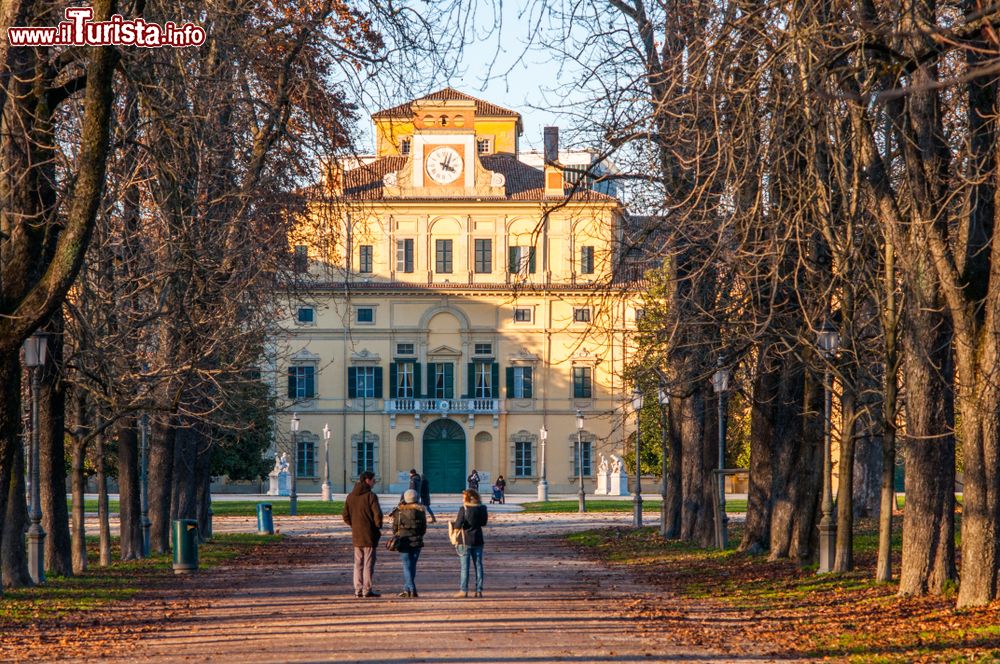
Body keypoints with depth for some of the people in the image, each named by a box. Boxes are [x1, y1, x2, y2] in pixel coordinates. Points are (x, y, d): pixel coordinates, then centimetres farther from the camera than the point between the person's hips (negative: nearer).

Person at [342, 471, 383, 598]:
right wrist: (378, 527, 0)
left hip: (356, 535, 6)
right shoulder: (370, 496, -13)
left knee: (358, 563, 11)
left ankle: (358, 590, 11)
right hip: (369, 535, -6)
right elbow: (377, 515, -16)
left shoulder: (350, 496, 8)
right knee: (368, 563, -1)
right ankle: (367, 590, -1)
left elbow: (346, 517, 8)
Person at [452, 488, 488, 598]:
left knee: (465, 566, 1)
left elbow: (458, 525, -17)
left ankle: (464, 590, 1)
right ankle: (479, 590, 8)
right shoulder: (482, 509, 1)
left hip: (465, 541, -4)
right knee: (478, 565, 8)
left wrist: (453, 524, 4)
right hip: (478, 540, 4)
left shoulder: (463, 509, -14)